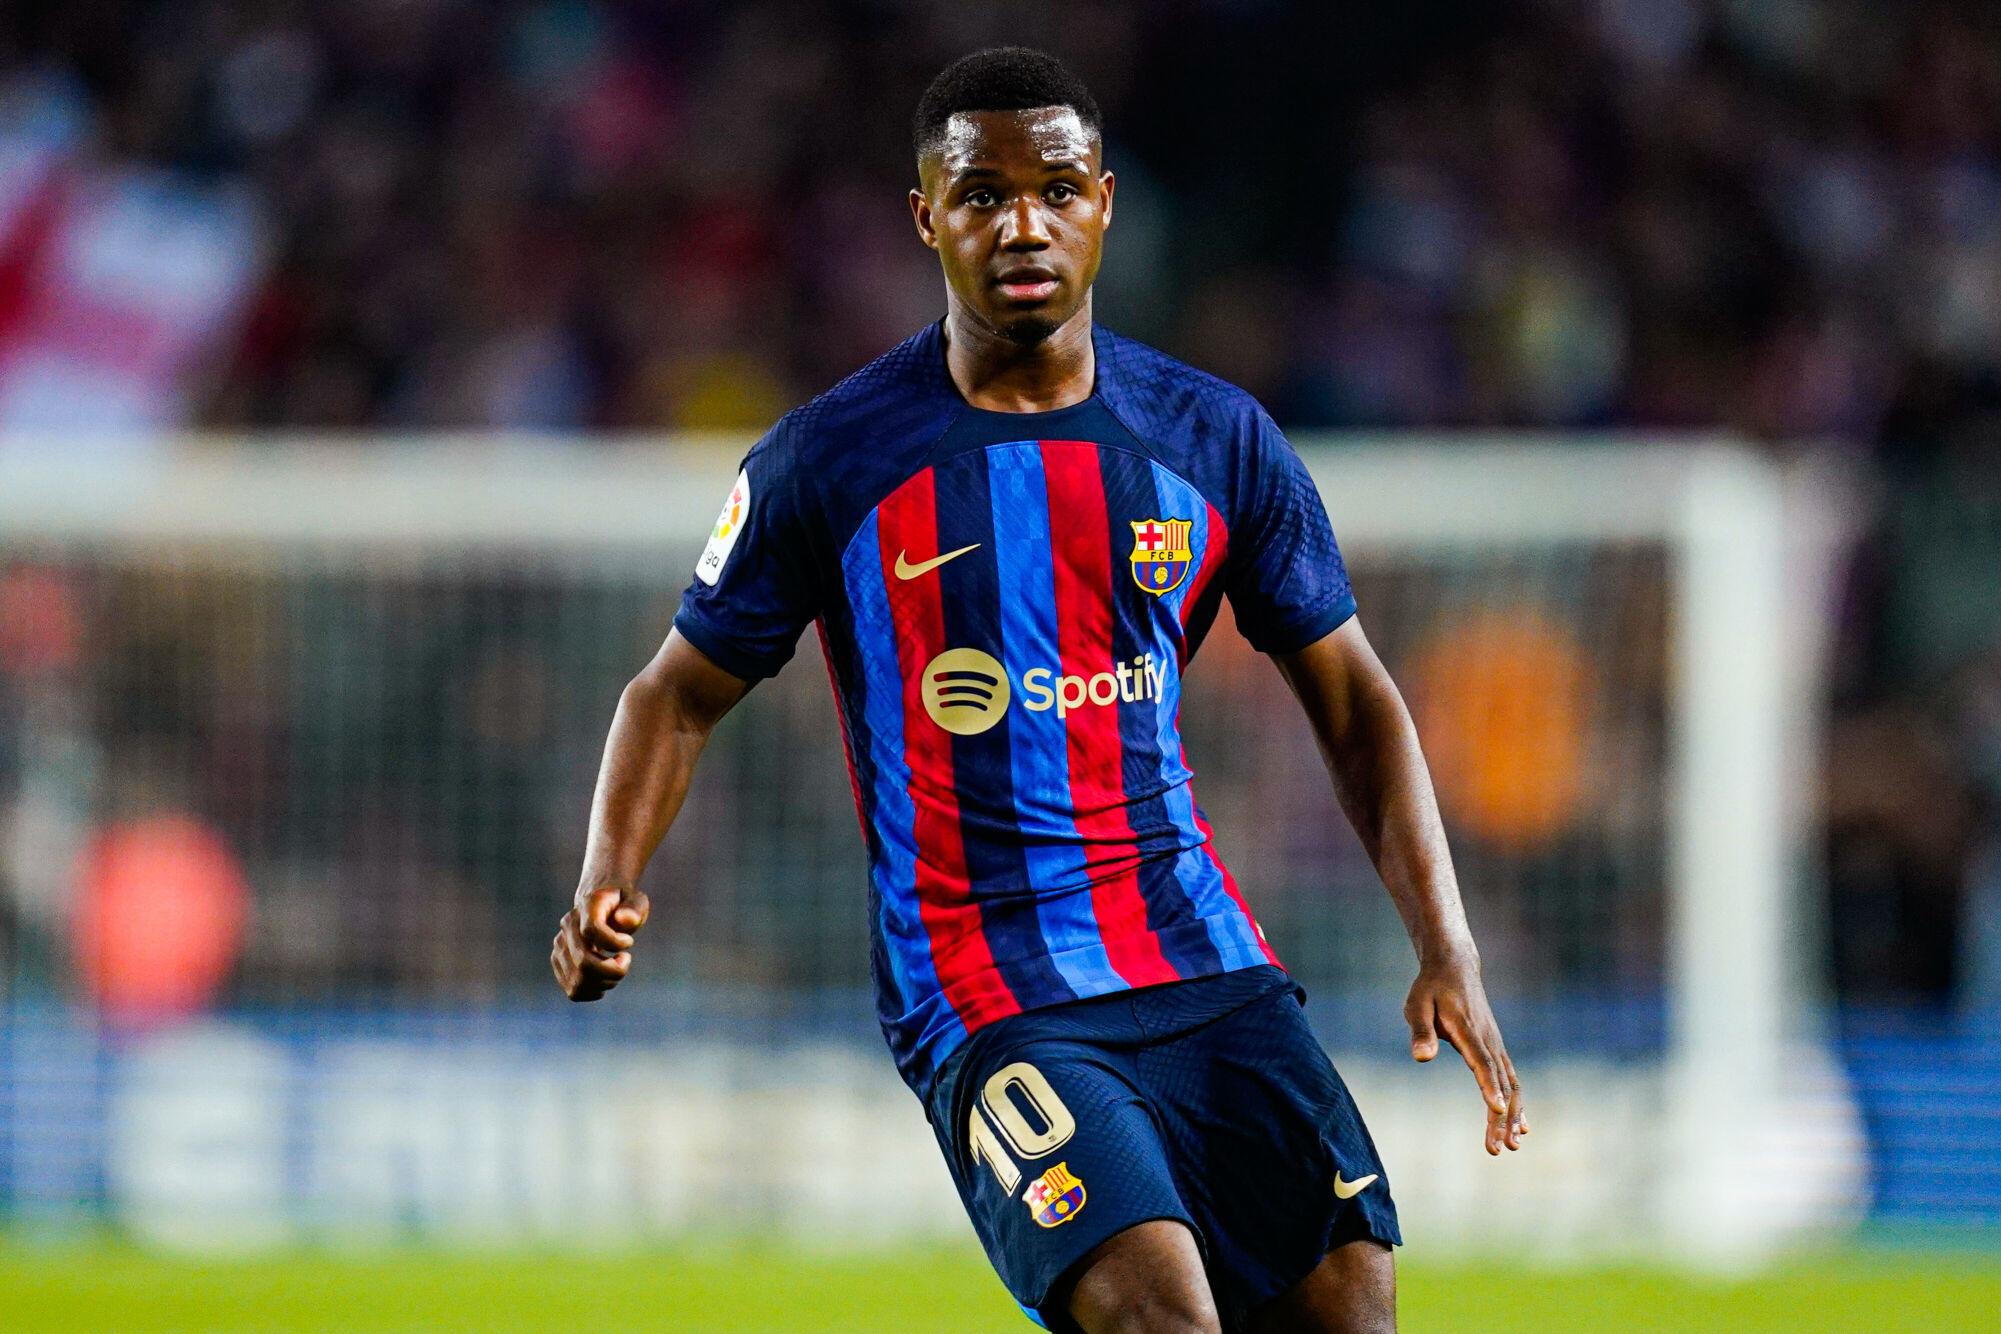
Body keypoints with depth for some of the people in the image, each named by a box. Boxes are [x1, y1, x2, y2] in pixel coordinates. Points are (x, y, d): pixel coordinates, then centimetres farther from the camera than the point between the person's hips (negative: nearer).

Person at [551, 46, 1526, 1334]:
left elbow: (1354, 699, 14)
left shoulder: (1219, 441, 6)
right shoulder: (829, 463, -2)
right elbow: (682, 693, 8)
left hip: (1205, 956, 4)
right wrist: (609, 886, -10)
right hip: (982, 988, -4)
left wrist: (1451, 954, 4)